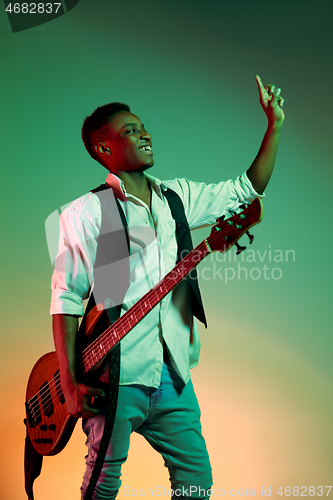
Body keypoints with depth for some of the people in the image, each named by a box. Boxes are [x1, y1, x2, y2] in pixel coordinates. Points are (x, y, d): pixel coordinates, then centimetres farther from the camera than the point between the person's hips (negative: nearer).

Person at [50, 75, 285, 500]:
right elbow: (66, 299, -7)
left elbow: (248, 189, 20)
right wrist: (70, 384, -13)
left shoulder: (178, 196, 13)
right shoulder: (86, 212, -5)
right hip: (114, 377, -5)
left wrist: (274, 124, 12)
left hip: (173, 376, 5)